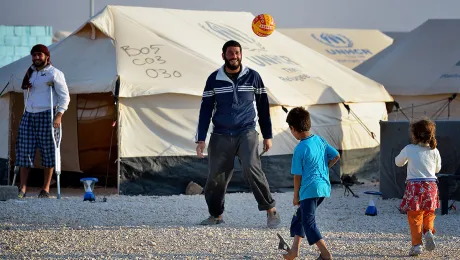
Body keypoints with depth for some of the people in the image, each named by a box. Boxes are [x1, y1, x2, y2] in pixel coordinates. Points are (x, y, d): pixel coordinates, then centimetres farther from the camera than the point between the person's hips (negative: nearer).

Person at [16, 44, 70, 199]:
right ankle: (22, 187, -1)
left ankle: (46, 188, 5)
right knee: (24, 151, -2)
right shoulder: (30, 73, 16)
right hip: (28, 116, 6)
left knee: (48, 151, -1)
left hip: (47, 116, -6)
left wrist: (59, 115, -16)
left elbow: (64, 96, -7)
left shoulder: (54, 74, -3)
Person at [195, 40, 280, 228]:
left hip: (246, 133, -1)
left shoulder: (252, 77, 4)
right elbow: (205, 110, 5)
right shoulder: (214, 79, 3)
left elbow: (263, 107, 11)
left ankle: (271, 210, -14)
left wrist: (267, 136, 10)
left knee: (251, 168, -22)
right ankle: (216, 215, 20)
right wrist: (201, 139, -1)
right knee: (216, 177, -1)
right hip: (221, 136, 1)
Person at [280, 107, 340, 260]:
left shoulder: (300, 150, -14)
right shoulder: (320, 140, 5)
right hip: (324, 187, 8)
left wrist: (296, 195, 2)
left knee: (308, 222, -3)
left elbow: (298, 175, -9)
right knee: (300, 215, 21)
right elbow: (336, 156, 10)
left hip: (309, 189, -8)